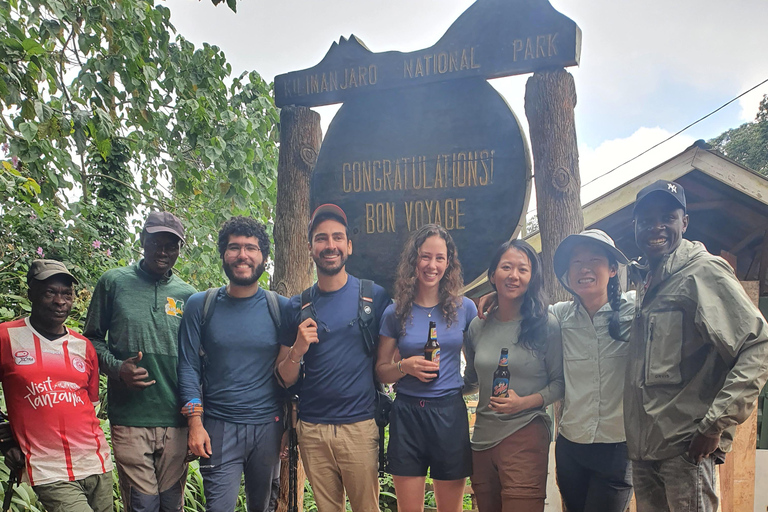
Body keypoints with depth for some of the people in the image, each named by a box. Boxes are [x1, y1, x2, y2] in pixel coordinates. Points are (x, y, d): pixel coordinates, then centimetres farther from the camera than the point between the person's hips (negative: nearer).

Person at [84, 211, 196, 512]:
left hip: (176, 421, 2)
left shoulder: (187, 295, 9)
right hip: (130, 419, -2)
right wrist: (117, 368, -11)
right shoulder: (114, 282, 4)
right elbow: (92, 339, 8)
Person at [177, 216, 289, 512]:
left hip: (268, 426, 2)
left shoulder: (280, 308, 0)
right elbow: (189, 367, -1)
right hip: (219, 428, -1)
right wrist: (195, 423, -8)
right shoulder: (200, 305, -1)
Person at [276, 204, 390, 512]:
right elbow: (285, 379, 8)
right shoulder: (297, 307, 5)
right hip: (312, 429, 2)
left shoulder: (374, 297, -2)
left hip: (360, 426, -2)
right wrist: (297, 350, -11)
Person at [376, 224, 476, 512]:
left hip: (450, 413, 0)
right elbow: (381, 371, 5)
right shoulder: (395, 313, 2)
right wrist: (405, 366, -13)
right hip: (407, 413, 0)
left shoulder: (464, 308, 3)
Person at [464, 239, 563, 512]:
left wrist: (524, 402, -16)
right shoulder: (478, 326, 7)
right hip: (483, 437, 4)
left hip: (525, 438, -4)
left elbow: (559, 382, -2)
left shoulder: (546, 325, -4)